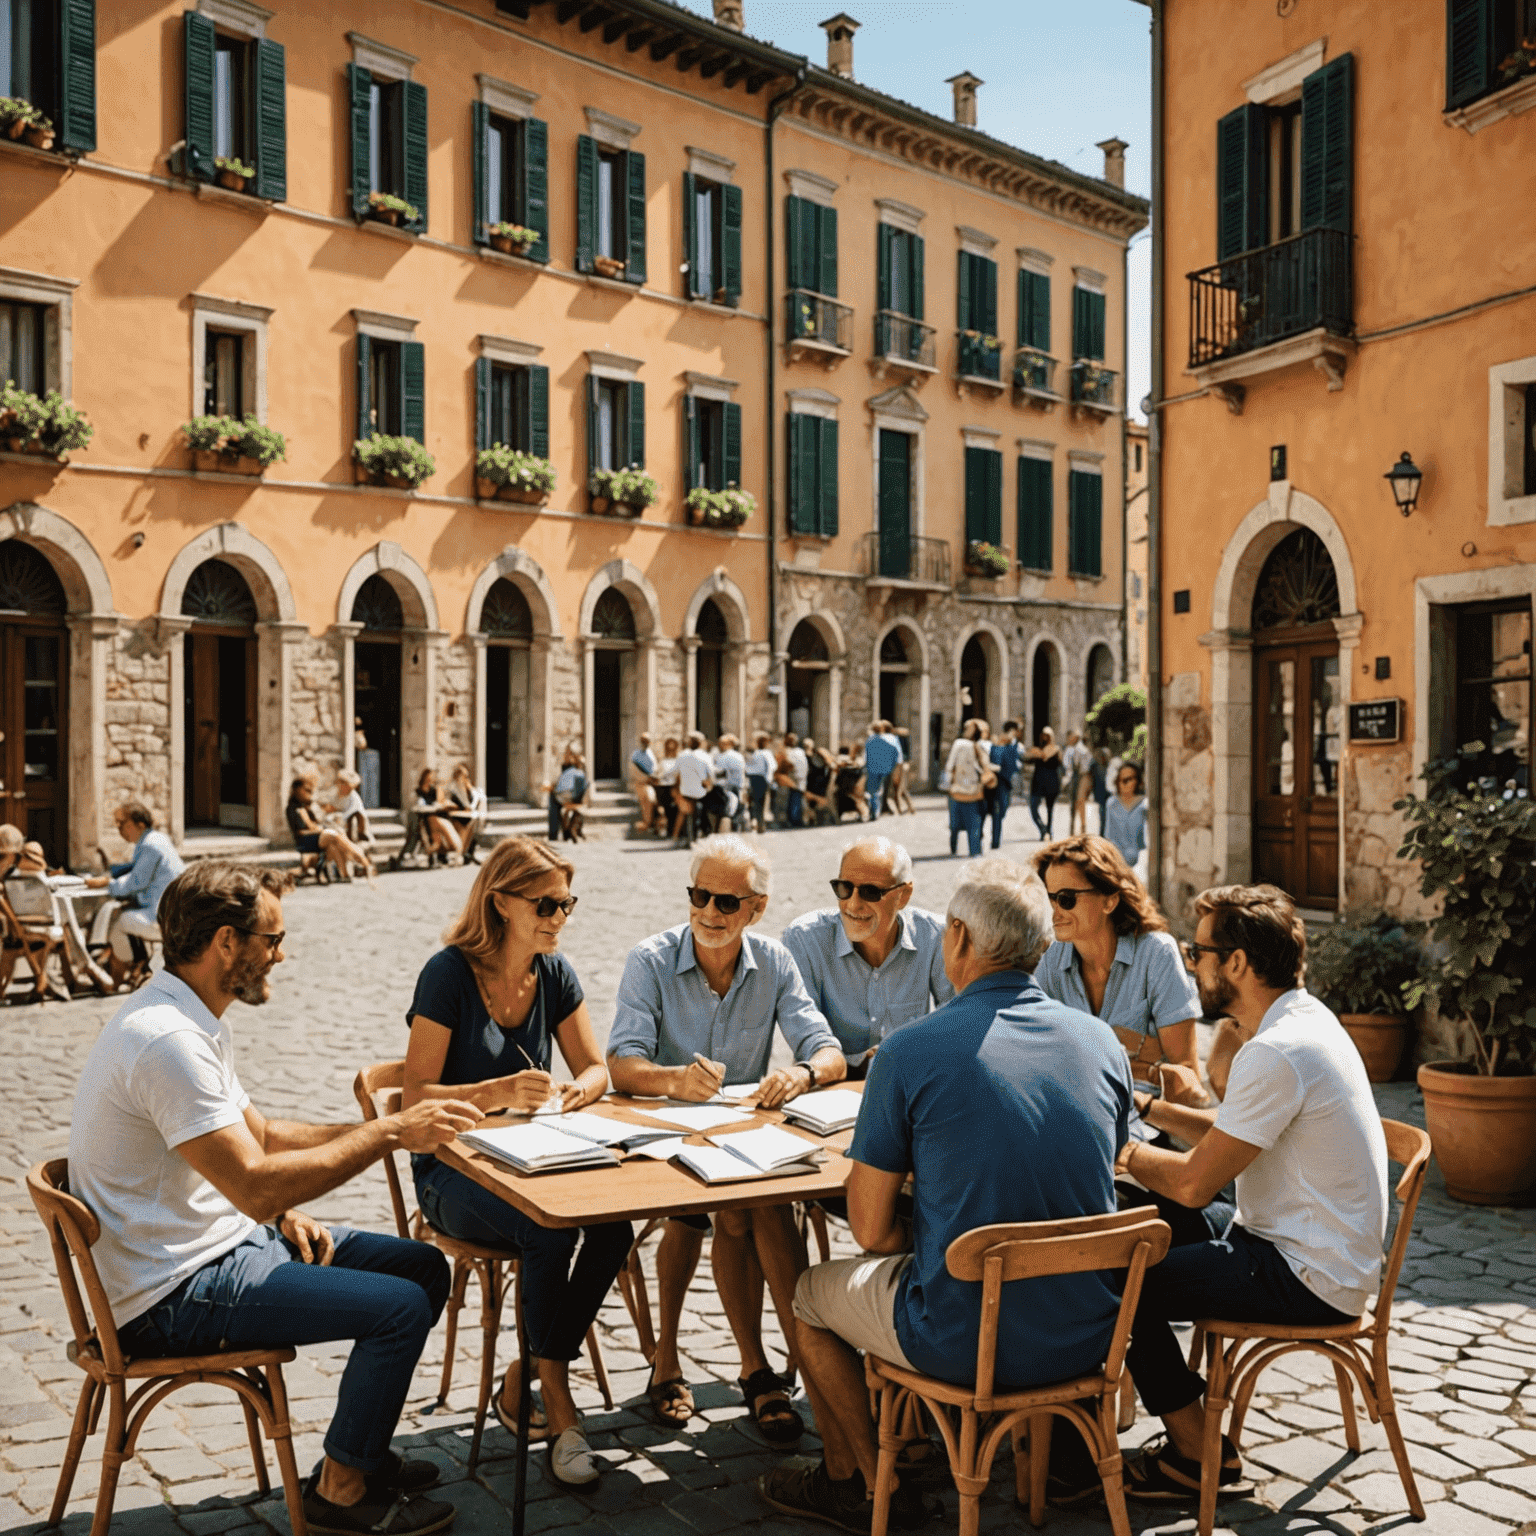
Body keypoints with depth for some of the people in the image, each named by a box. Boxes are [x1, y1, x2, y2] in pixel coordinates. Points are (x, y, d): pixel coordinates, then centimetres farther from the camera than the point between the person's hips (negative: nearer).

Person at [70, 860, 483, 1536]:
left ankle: (359, 1452, 23)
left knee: (424, 1267, 8)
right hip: (172, 1296, -10)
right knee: (401, 1307, -17)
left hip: (225, 1243, 10)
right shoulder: (169, 1041, -26)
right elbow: (255, 1186, -31)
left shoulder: (188, 1021, 8)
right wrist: (388, 1132, -25)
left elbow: (256, 1135, 17)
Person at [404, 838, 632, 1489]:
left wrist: (578, 1090, -15)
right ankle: (557, 1405, -14)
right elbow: (416, 1096, -15)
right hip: (453, 1172, -5)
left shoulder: (554, 973, 3)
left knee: (614, 1225, -25)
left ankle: (520, 1387, -7)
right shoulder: (449, 973, -14)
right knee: (550, 1232, -33)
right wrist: (499, 1092, -31)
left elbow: (596, 1068, 9)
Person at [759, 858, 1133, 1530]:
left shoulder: (911, 1051, -15)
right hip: (1088, 1337, 5)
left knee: (813, 1294, 24)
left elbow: (871, 1231, -10)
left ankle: (859, 1480, 39)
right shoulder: (1101, 1041, -1)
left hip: (967, 1344, -5)